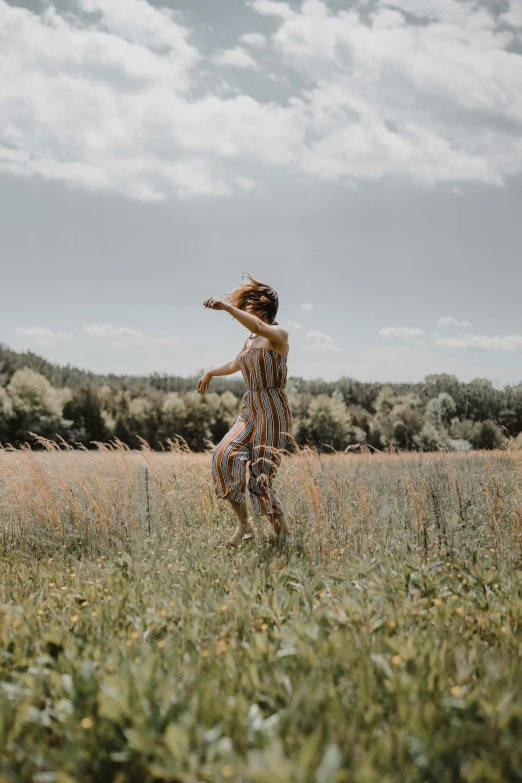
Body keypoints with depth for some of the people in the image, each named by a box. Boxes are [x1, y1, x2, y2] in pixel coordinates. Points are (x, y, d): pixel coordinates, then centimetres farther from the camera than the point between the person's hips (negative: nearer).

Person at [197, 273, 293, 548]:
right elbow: (235, 365, 37)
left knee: (260, 478, -12)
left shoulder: (279, 334, -6)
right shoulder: (250, 340, 17)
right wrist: (210, 373, 51)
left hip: (273, 413, -7)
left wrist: (226, 306, -36)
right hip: (250, 412, 7)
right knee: (225, 456, -18)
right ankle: (243, 525, -11)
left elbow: (259, 327, -31)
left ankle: (284, 533, 7)